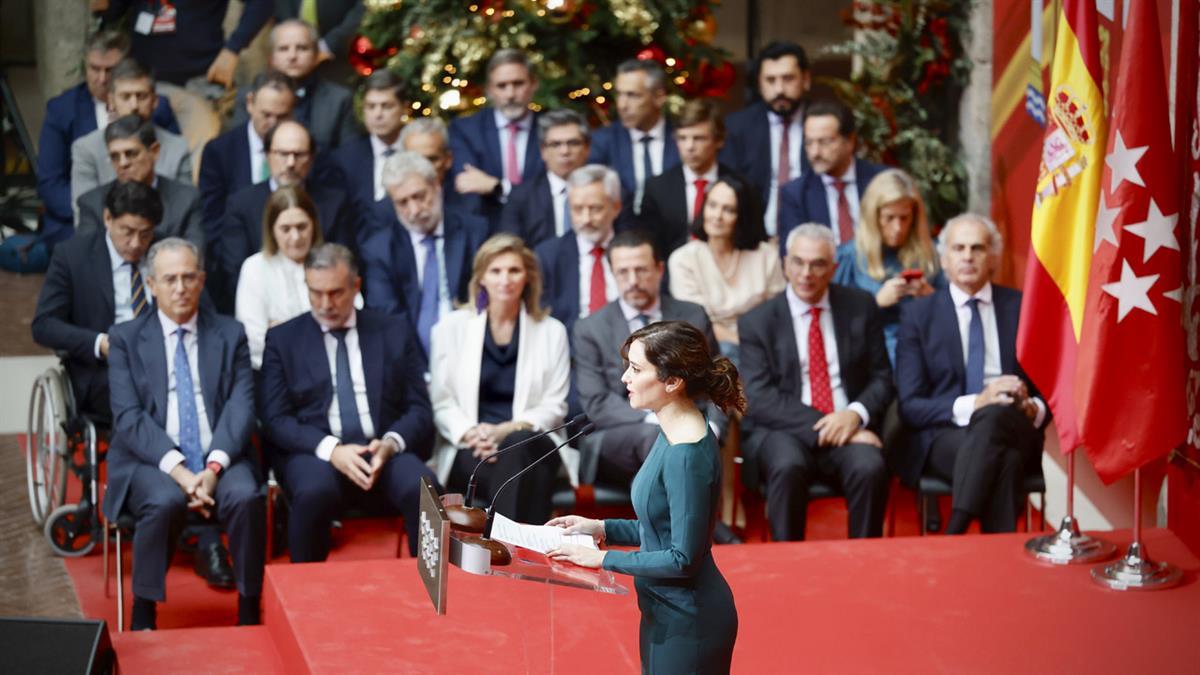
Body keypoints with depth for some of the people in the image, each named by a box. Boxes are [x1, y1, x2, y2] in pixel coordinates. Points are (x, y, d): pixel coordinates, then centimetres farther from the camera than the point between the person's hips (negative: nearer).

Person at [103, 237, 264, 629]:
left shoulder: (230, 335, 12)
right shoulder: (125, 339, 8)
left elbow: (241, 408, 1)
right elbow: (129, 417, -3)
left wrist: (214, 467, -17)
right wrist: (178, 469, -18)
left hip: (219, 461, 1)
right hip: (151, 463, -1)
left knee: (246, 496, -31)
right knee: (165, 502, -34)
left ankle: (249, 613, -16)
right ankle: (143, 619, -17)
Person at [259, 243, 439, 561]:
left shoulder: (395, 331, 14)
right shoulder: (282, 339, 10)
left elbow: (419, 409, 10)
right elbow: (275, 419, 1)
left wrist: (391, 443, -13)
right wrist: (330, 449, -17)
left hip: (384, 451, 1)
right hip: (313, 453, -1)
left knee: (423, 488, -31)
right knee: (315, 491, -36)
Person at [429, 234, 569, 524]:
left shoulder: (551, 331, 14)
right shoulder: (452, 327, 13)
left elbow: (554, 406, 8)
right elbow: (441, 402, 8)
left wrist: (507, 431, -11)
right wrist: (471, 433, -14)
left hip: (531, 444, 1)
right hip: (469, 453, -1)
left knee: (516, 447, -38)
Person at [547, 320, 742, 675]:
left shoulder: (688, 456, -25)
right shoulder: (673, 434, 4)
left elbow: (683, 558, -23)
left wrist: (603, 558, -16)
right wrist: (601, 528, 7)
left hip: (687, 621, -9)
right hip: (668, 611, 9)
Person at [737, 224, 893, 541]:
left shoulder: (860, 306, 10)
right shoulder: (756, 322, 3)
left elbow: (882, 378, 11)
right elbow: (760, 399, -6)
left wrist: (856, 414, -12)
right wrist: (822, 426, -18)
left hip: (848, 427, 2)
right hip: (782, 432, -1)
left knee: (870, 467, -31)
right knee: (788, 466, -35)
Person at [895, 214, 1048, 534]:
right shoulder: (918, 314, 8)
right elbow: (910, 406, 0)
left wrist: (1035, 408, -12)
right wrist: (973, 404, -18)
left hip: (1014, 429, 2)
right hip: (944, 435, -2)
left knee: (996, 416, -37)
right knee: (1002, 460, -37)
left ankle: (953, 539, -38)